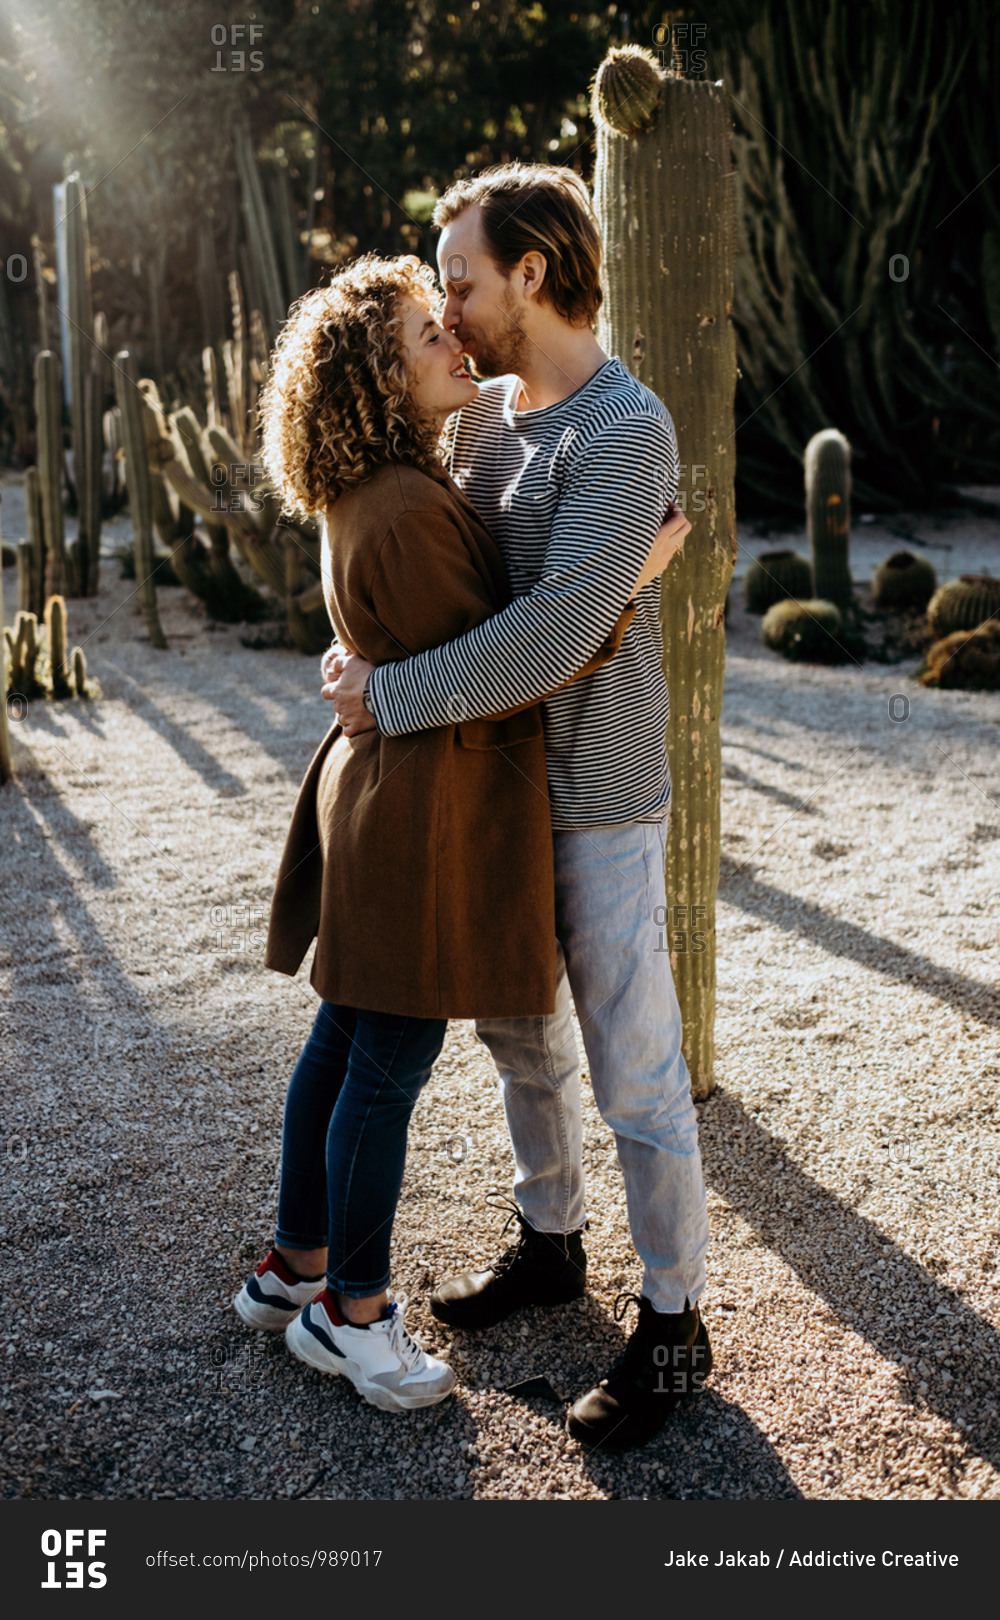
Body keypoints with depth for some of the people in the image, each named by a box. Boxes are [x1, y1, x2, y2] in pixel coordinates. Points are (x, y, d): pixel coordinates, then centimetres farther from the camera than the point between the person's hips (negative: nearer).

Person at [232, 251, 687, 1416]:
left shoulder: (377, 494, 9)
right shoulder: (410, 512, -23)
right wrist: (625, 584, -19)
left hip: (376, 788, 10)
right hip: (431, 810, -10)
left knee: (345, 1041, 18)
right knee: (391, 1065, 3)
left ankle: (294, 1269, 34)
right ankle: (348, 1312, 20)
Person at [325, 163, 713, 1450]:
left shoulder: (626, 431, -19)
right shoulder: (485, 411, 7)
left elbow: (554, 634, -27)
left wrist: (391, 697, -20)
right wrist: (366, 649, -2)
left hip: (597, 806, -8)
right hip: (497, 788, 8)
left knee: (633, 1076, 2)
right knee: (517, 1036, 20)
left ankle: (672, 1325, 18)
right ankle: (550, 1244, 40)